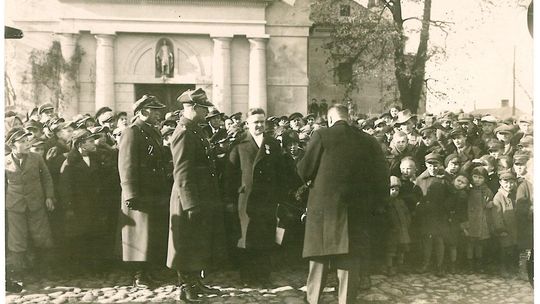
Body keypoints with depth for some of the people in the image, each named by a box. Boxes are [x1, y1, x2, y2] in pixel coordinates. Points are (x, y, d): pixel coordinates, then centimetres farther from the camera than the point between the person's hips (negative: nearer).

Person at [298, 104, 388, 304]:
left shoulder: (322, 136, -6)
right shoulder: (369, 141, 3)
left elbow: (304, 171, -3)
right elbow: (382, 178, 4)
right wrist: (376, 203, 13)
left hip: (324, 207, -2)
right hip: (357, 211, 2)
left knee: (319, 255, 12)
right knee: (350, 261, 9)